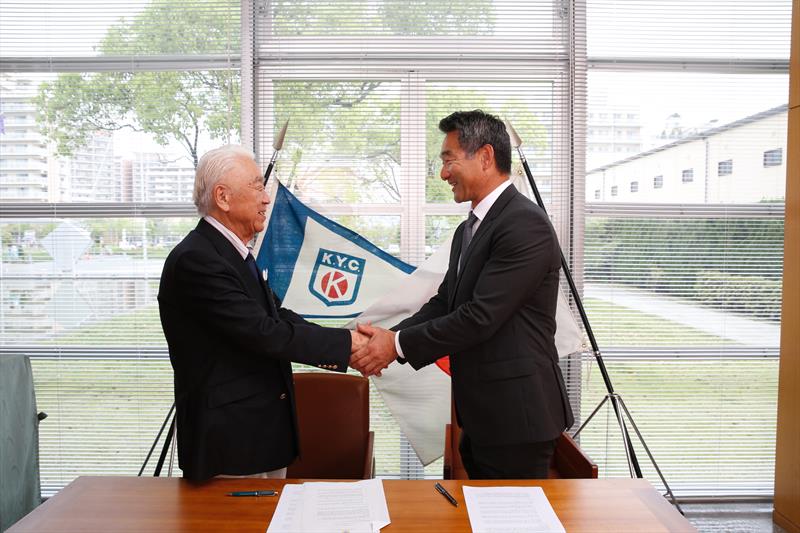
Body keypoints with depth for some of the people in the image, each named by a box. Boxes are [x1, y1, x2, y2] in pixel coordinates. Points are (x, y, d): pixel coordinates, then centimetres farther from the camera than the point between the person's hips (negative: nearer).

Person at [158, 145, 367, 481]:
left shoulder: (233, 253, 10)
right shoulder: (195, 259, -21)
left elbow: (278, 316, 6)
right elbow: (263, 333, -26)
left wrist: (349, 348, -5)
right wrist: (346, 343, -18)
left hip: (267, 429, 9)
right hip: (231, 441, -9)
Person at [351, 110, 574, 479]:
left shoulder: (525, 224, -19)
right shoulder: (468, 230, 13)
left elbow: (481, 316, -24)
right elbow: (444, 302, 10)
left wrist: (399, 344, -16)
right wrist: (388, 337, -5)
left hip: (516, 417, -9)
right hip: (480, 415, 9)